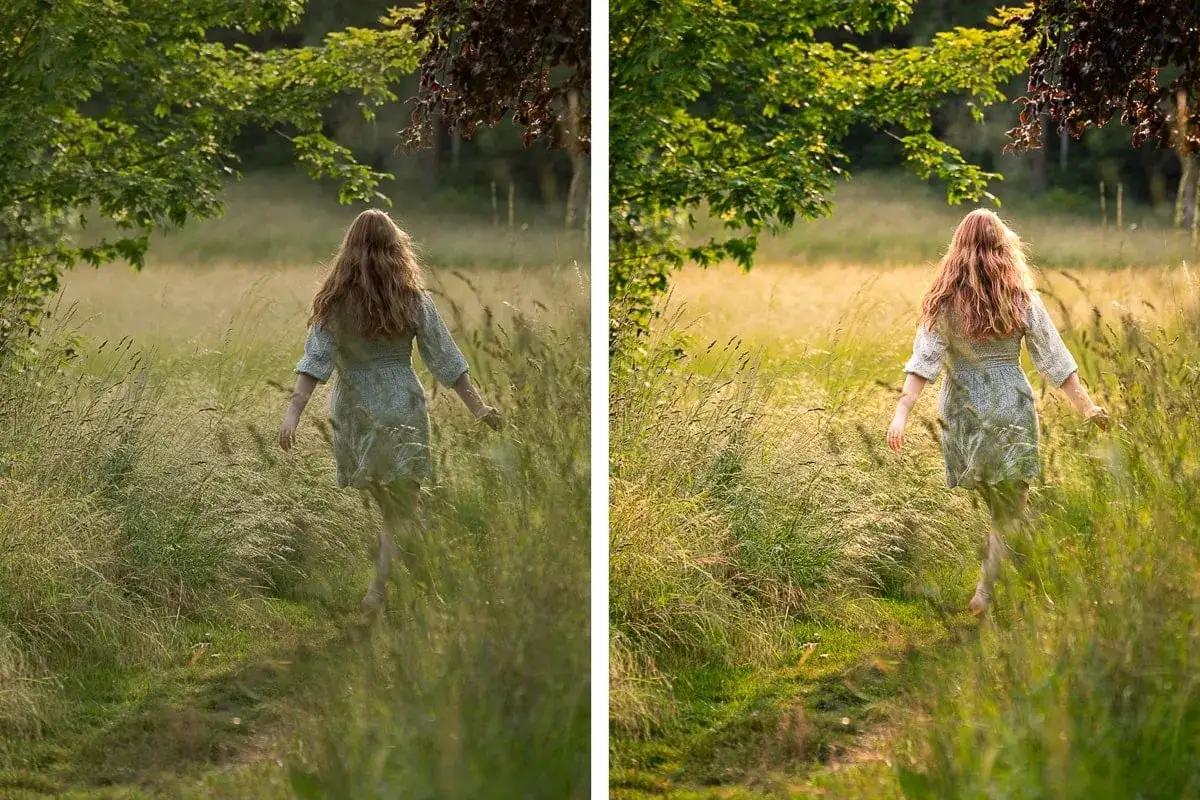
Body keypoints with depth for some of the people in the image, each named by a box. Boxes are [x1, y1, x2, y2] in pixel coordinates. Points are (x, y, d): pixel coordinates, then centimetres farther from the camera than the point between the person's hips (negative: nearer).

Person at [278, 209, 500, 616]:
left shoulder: (336, 302, -4)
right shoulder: (413, 300, -4)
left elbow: (316, 360, -13)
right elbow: (445, 360, -1)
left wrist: (294, 411, -16)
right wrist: (478, 407, 5)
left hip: (354, 412, 2)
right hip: (401, 406, -2)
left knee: (395, 509, 15)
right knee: (403, 510, 5)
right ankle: (377, 591, -9)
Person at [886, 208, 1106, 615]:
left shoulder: (945, 301, -2)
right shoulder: (1021, 299, 0)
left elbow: (924, 360, -10)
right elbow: (1054, 358, 2)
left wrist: (902, 411, -12)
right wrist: (1086, 406, 7)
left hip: (963, 409, 1)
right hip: (1012, 404, -1)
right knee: (1010, 510, 5)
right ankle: (985, 591, -7)